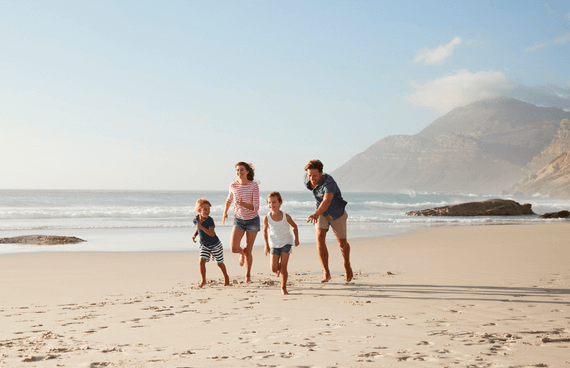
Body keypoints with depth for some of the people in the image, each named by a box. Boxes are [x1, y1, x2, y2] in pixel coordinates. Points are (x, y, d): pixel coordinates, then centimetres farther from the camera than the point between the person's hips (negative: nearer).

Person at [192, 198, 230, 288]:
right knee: (202, 261, -13)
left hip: (215, 245, -4)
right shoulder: (196, 220, -8)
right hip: (204, 246, 4)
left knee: (219, 263, 10)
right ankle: (203, 280, 1)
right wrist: (194, 235, -2)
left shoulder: (209, 220, -26)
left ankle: (226, 277, 35)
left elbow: (212, 234, -36)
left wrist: (202, 227, -43)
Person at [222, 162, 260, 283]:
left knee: (248, 251, 4)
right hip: (238, 220, 2)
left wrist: (243, 204, -36)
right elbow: (229, 199, 15)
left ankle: (248, 275, 28)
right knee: (234, 248, -16)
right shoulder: (233, 185, -7)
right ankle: (242, 253, 23)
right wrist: (225, 212, 18)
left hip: (252, 220, -2)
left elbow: (256, 207, -21)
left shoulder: (254, 186, -16)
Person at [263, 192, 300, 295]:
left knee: (283, 266, -7)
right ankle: (280, 268, 32)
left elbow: (294, 226, 5)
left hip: (286, 243, -1)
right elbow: (265, 231, 4)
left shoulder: (285, 216, -14)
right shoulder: (267, 218, -13)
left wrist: (296, 239, 6)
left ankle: (283, 288, 7)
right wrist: (266, 245, 2)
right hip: (274, 244, 1)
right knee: (274, 268, -6)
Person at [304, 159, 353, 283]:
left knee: (342, 243, 12)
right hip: (321, 213, 4)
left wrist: (316, 214, -72)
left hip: (337, 213, -4)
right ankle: (327, 274, -15)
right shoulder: (307, 179, -19)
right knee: (320, 238, -19)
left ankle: (347, 264, 45)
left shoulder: (329, 182, -38)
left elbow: (327, 201, -52)